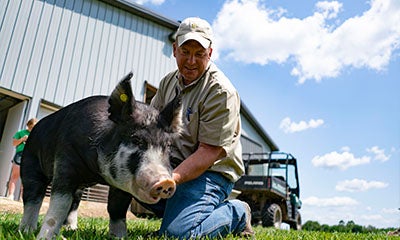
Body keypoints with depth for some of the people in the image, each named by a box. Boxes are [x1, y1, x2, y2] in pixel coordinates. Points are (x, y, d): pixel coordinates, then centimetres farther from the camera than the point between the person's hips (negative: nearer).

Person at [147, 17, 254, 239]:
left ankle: (236, 213, 4)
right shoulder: (169, 81, 9)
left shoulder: (221, 92, -16)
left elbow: (209, 153, -20)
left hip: (210, 171, -7)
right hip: (176, 164, 7)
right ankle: (175, 208, 5)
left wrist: (172, 178, -31)